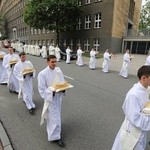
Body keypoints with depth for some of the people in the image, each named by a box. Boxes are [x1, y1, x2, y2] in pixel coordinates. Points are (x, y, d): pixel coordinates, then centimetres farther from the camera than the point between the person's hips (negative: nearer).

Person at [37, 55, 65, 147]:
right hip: (50, 98, -6)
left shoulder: (59, 71, -2)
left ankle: (52, 130, 51)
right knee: (55, 117, 2)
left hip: (59, 96, 6)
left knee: (57, 115, 24)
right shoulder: (43, 73, -18)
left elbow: (63, 82, 7)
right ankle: (55, 136, 22)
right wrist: (52, 91, -26)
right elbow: (42, 88, -16)